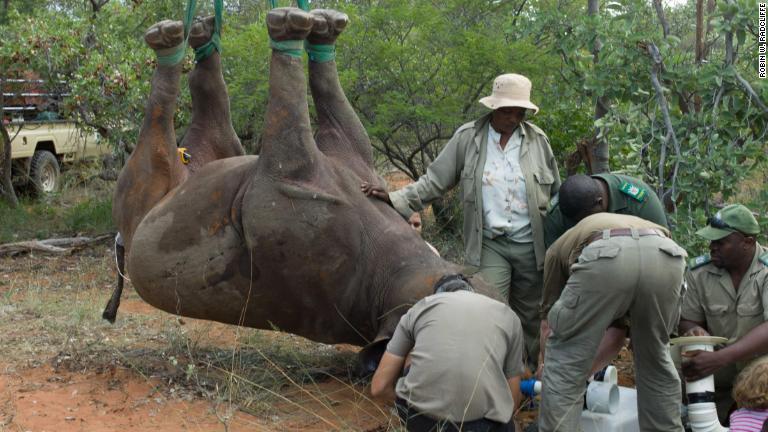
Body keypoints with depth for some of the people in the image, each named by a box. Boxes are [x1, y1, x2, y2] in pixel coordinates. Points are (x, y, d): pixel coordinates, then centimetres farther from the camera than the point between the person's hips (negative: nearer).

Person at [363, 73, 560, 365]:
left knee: (529, 316, 12)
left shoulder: (537, 140, 3)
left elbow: (555, 192, 11)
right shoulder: (468, 138, -2)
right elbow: (435, 181, 2)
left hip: (530, 244, 2)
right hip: (488, 244, -1)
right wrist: (395, 199, -8)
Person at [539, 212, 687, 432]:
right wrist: (584, 373, 55)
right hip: (666, 258, 4)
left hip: (606, 258, -4)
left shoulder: (560, 247, 39)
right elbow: (616, 334, 45)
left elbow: (550, 329, 42)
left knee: (564, 364, 15)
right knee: (655, 361, 30)